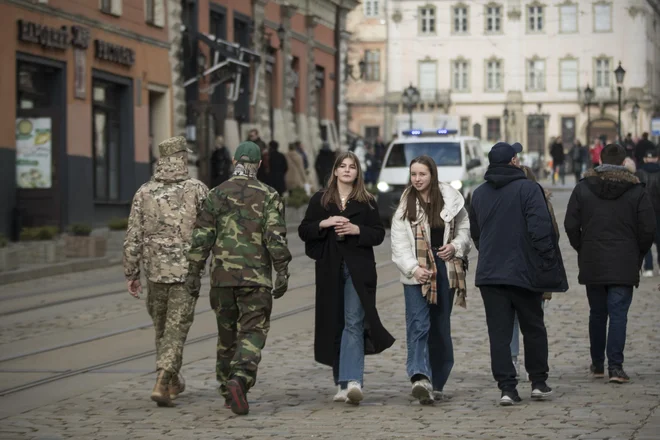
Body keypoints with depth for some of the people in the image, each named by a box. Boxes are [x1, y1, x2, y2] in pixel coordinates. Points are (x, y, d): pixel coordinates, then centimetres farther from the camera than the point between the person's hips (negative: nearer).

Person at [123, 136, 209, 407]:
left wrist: (131, 274, 7)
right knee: (176, 330, 0)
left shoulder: (145, 192, -1)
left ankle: (173, 381, 30)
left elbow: (133, 237, -1)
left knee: (161, 327, 19)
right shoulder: (197, 190, -7)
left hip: (155, 271, 3)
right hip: (186, 272, -3)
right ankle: (162, 383, -14)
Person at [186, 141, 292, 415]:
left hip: (222, 277, 3)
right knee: (253, 333, -2)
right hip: (256, 278, -3)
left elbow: (202, 237, 3)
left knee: (226, 334, 15)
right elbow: (276, 238, -9)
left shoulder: (217, 194, 6)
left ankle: (228, 391, 22)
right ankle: (240, 379, -25)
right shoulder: (268, 196, -1)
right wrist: (282, 273, -5)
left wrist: (193, 273, 7)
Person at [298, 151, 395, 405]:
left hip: (358, 270, -2)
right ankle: (342, 383, 16)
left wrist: (357, 229, -11)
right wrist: (325, 223, -11)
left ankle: (352, 381, -25)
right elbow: (303, 231, 6)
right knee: (334, 325, 6)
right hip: (330, 270, 2)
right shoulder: (320, 200, 10)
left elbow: (378, 234, 5)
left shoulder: (366, 202, 7)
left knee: (354, 323, -14)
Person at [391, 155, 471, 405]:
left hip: (445, 269, 2)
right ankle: (420, 377, -29)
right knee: (418, 325, -15)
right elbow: (399, 244, -5)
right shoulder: (405, 206, 0)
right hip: (416, 273, -2)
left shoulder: (450, 200, 4)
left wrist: (455, 246, -5)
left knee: (441, 328, 9)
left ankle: (437, 382, 19)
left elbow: (465, 228, 15)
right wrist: (413, 268, -19)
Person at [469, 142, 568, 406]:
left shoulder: (479, 194, 9)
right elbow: (541, 229, -15)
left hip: (489, 275, 3)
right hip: (524, 272, -3)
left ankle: (507, 388, -4)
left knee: (499, 333, 2)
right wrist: (548, 266, -10)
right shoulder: (528, 189, -8)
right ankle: (538, 383, 16)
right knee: (533, 329, 12)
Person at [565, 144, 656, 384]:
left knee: (597, 314, 13)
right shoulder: (636, 191, -3)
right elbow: (648, 229, -3)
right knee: (618, 314, -2)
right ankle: (615, 366, -11)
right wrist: (637, 255, 12)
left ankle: (597, 364, 21)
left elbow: (571, 225, 1)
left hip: (592, 264, 2)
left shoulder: (583, 188, 0)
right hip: (624, 265, -2)